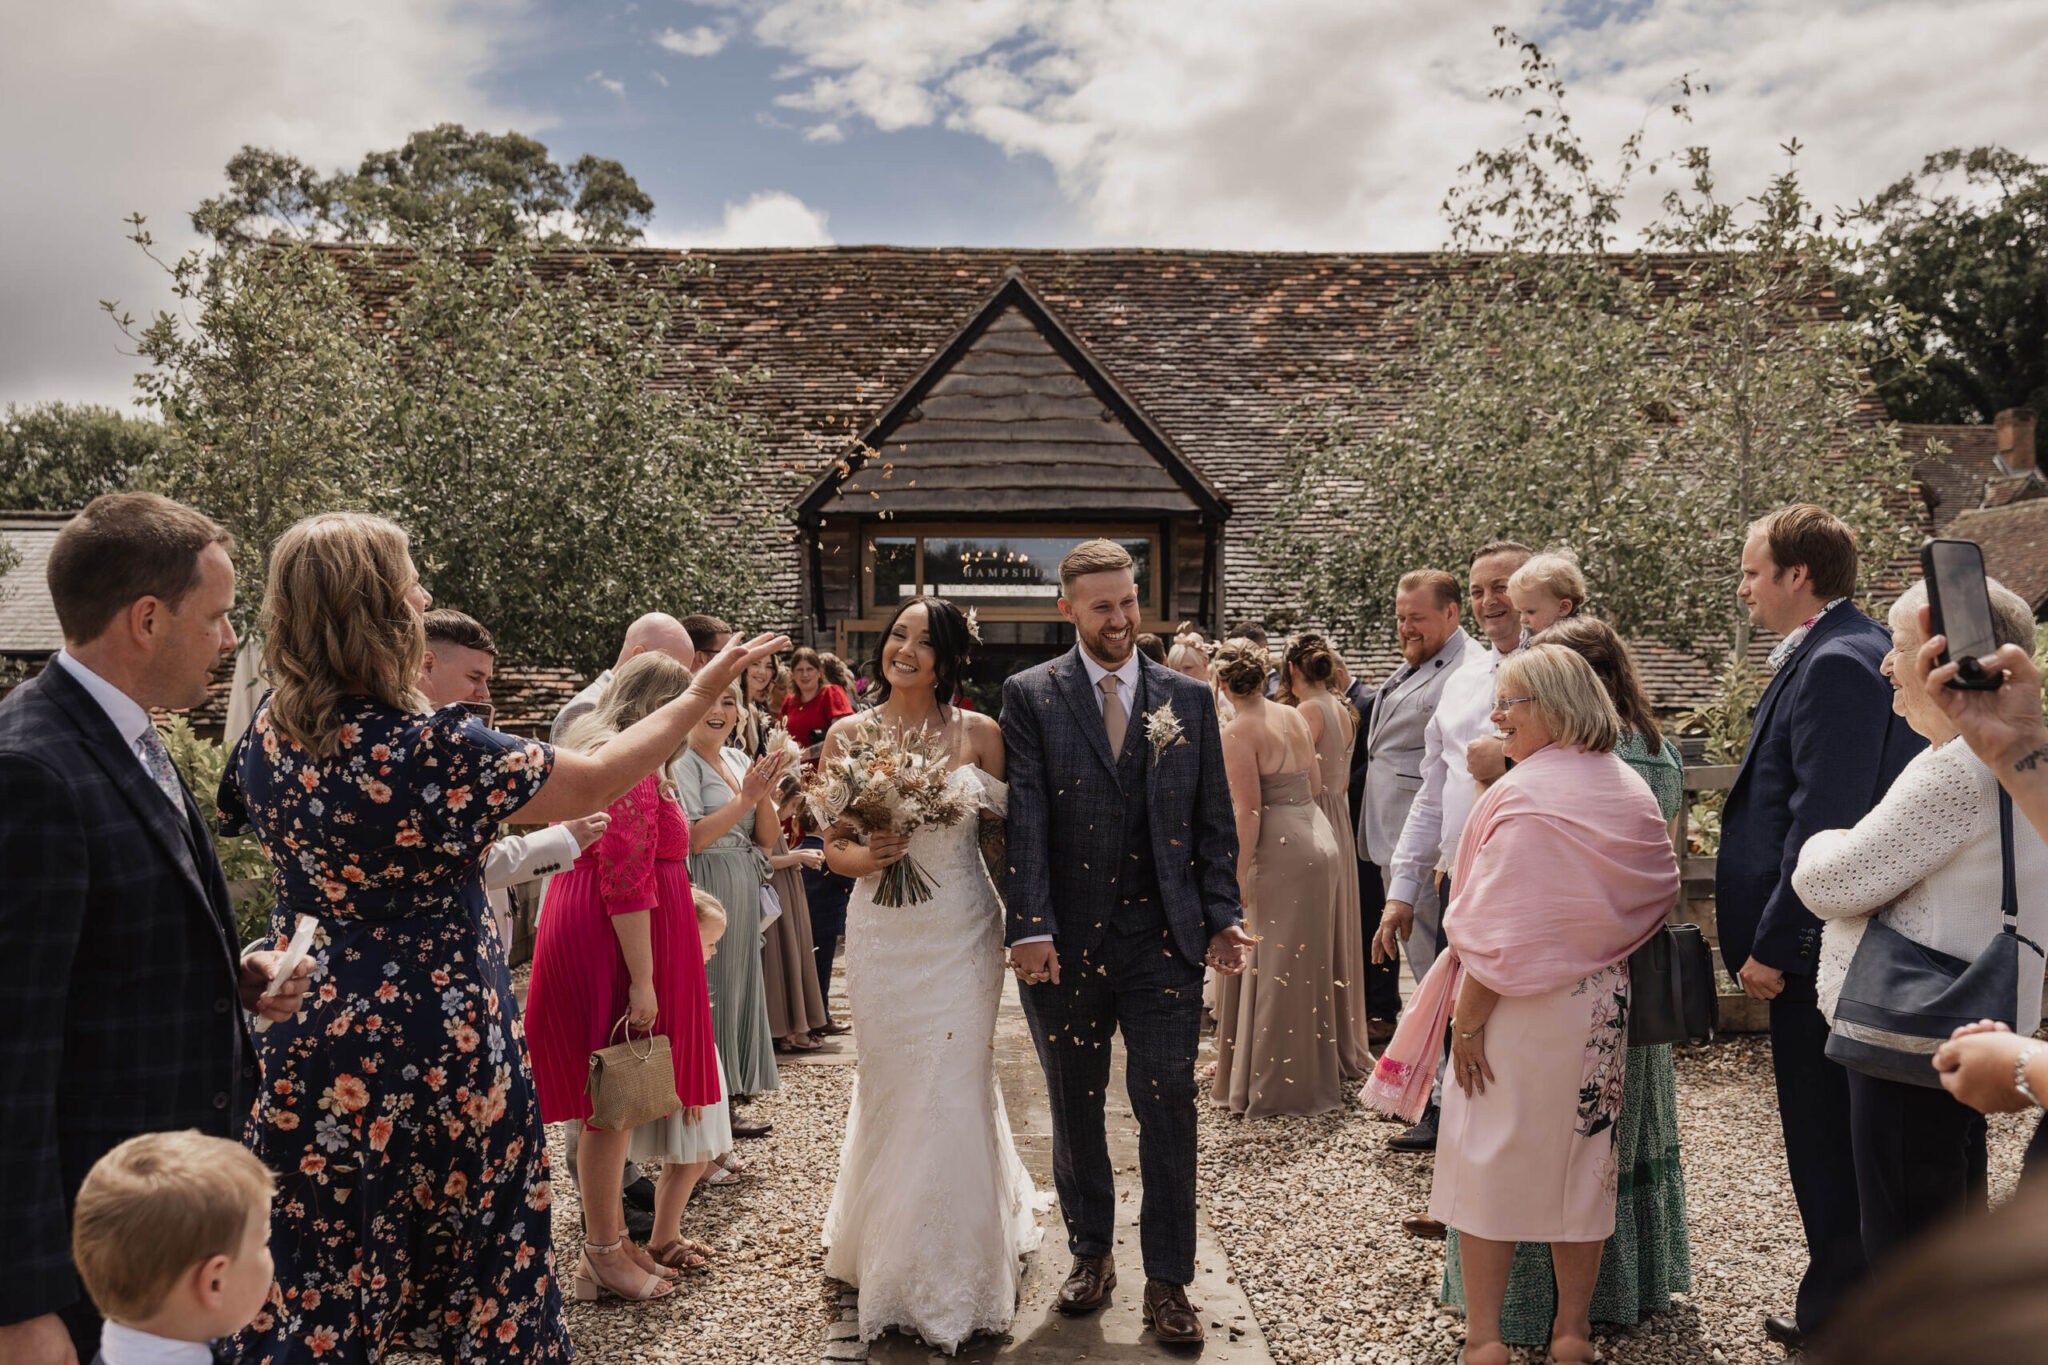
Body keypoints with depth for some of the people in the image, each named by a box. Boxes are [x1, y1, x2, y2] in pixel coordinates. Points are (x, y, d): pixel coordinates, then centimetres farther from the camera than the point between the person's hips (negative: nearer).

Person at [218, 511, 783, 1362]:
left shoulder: (269, 730, -3)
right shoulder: (430, 748, -23)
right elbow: (591, 785, -14)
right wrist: (701, 694, -6)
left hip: (305, 1046, 6)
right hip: (433, 1051, -5)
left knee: (309, 1283, 16)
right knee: (471, 1264, 15)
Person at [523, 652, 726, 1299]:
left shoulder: (592, 746, 15)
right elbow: (627, 883, -23)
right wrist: (643, 980, -21)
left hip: (585, 932, 10)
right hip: (618, 942, -10)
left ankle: (611, 1235, 27)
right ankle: (604, 1253, 13)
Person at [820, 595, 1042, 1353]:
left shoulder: (979, 734, -2)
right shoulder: (848, 736, 1)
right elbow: (833, 844, 4)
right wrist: (864, 856, -15)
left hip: (962, 934, -1)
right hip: (881, 935, 1)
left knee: (956, 1086, 2)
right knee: (888, 1087, 10)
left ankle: (955, 1272, 22)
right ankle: (889, 1255, 34)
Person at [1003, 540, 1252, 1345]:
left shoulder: (1189, 700, 7)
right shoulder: (1030, 697, 0)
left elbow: (1214, 820, 8)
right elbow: (1025, 818, -8)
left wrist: (1221, 916, -1)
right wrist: (1030, 927, -15)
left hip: (1163, 938, 1)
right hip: (1065, 942, 0)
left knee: (1168, 1106, 2)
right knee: (1075, 1106, 14)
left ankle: (1167, 1282, 18)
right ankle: (1090, 1254, 34)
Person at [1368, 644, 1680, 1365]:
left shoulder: (1525, 795, -19)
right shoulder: (1631, 788, 3)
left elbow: (1502, 927, -20)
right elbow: (1657, 894, 10)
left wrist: (1467, 1018, -14)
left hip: (1522, 1007, -7)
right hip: (1600, 1007, 7)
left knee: (1492, 1155, 6)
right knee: (1582, 1156, 17)